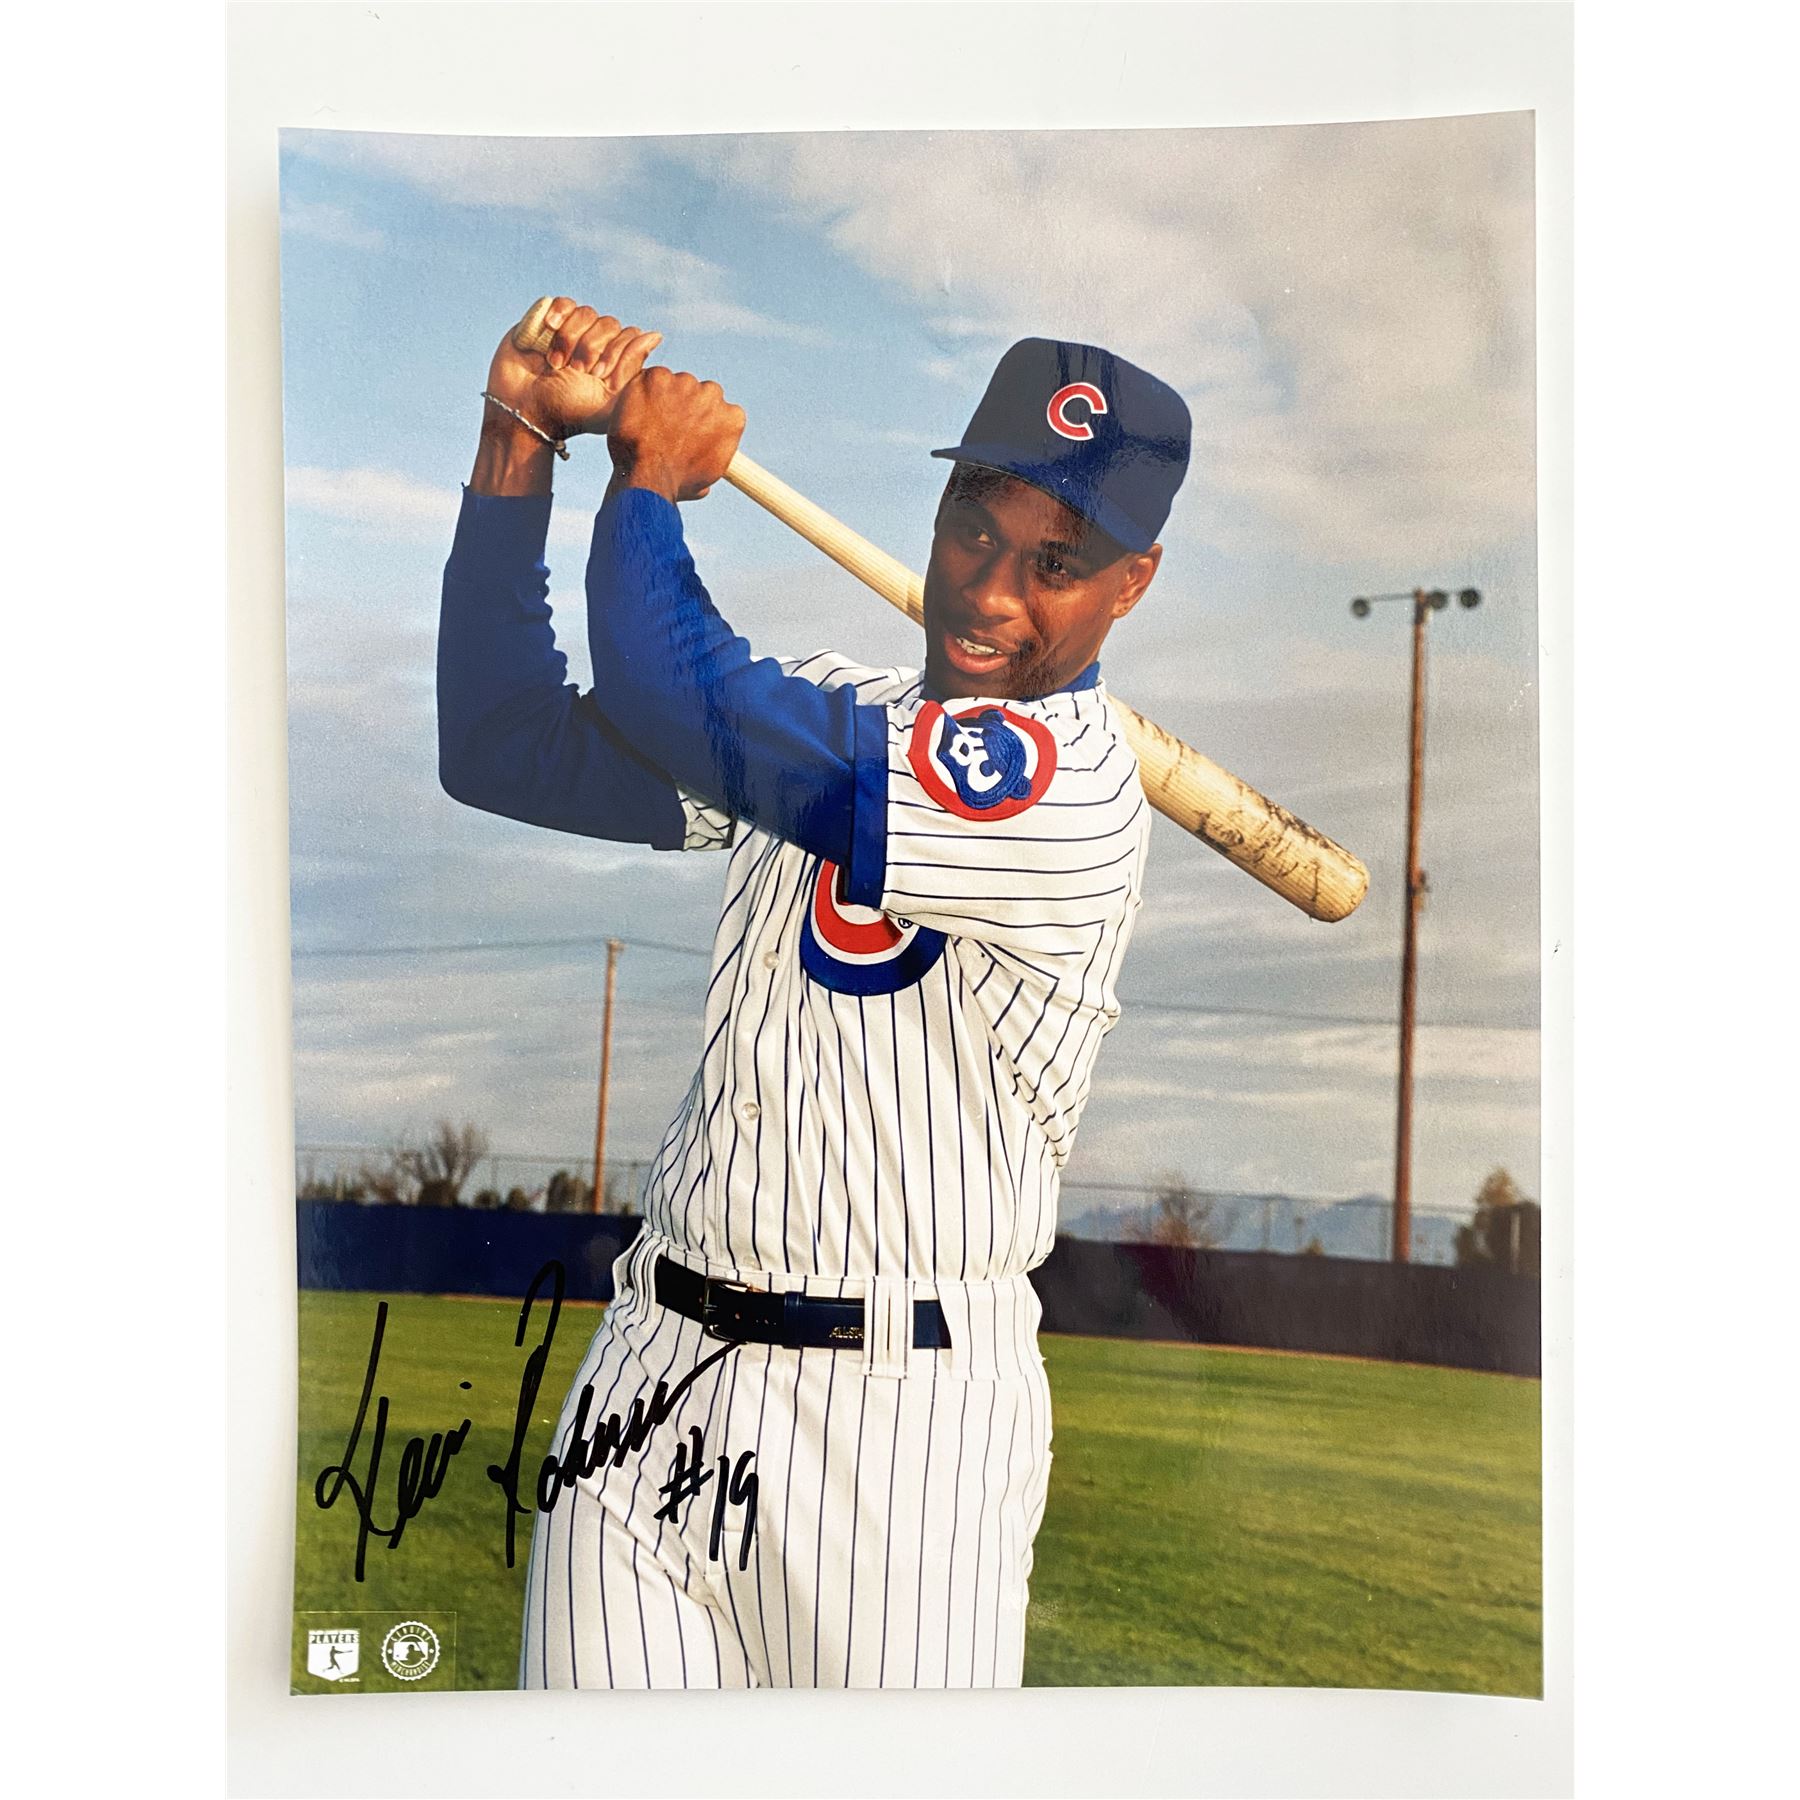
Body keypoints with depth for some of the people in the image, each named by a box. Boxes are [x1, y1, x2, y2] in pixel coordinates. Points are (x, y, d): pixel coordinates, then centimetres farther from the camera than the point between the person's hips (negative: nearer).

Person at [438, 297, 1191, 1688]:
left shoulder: (1070, 782, -17)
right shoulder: (832, 712, 8)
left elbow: (674, 708, -22)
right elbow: (502, 749, 6)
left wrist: (651, 480, -4)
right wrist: (520, 439, 2)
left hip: (894, 1419, -6)